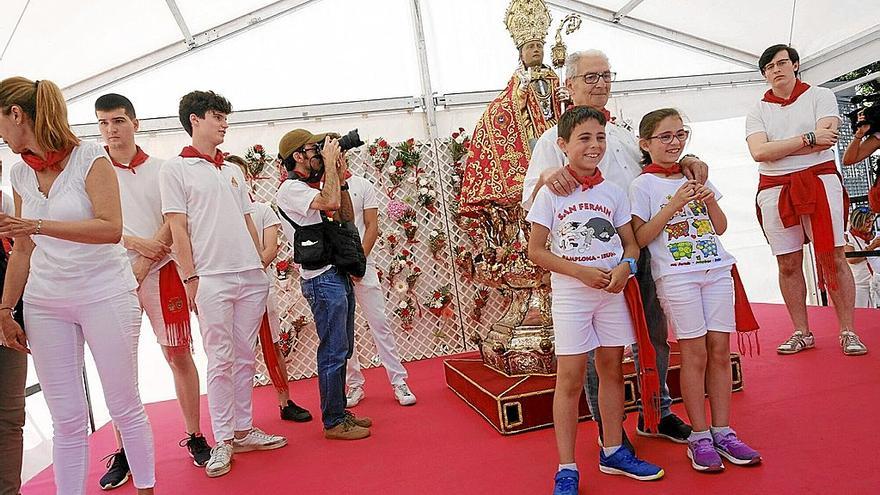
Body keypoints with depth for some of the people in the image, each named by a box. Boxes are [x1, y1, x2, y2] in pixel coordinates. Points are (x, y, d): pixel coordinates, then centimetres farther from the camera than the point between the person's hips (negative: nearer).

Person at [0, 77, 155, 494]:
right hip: (45, 304, 5)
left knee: (124, 407, 5)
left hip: (105, 295, -4)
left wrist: (37, 225, -24)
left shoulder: (90, 158, -7)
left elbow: (111, 229, -18)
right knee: (67, 419, 7)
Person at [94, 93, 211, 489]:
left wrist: (142, 266, -11)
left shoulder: (161, 169, 4)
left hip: (160, 271, 0)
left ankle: (194, 435, 15)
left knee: (179, 355, 3)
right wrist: (136, 242, -16)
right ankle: (123, 450, 14)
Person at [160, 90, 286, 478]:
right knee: (221, 359, -1)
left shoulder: (234, 171, 18)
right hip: (212, 279, -5)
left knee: (245, 357, 9)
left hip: (251, 276, 5)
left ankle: (243, 430, 20)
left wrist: (261, 267, 14)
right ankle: (223, 441, 10)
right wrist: (190, 277, -10)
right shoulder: (175, 169, 2)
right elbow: (177, 228, -4)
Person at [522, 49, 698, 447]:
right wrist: (546, 176, -31)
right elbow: (530, 201, -8)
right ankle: (608, 427, 18)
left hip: (642, 249, 7)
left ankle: (656, 414, 32)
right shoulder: (555, 139, -1)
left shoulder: (624, 135, 18)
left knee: (654, 335, 15)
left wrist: (685, 162, 4)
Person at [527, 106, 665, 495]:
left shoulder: (613, 192, 5)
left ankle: (613, 452, 29)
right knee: (570, 378, -2)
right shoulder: (551, 194, -6)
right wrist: (581, 272, -17)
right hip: (570, 293, -4)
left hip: (612, 291, 4)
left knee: (612, 370, 12)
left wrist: (625, 266, -13)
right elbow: (536, 251, -7)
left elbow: (631, 244, 9)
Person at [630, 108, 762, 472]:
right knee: (695, 353, -4)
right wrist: (674, 204, -16)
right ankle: (699, 438, 8)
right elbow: (640, 238, -9)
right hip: (676, 276, -5)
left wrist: (710, 200, -4)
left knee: (720, 349, 5)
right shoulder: (643, 185, -1)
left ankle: (722, 432, 15)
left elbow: (720, 227, 15)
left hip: (716, 270, 5)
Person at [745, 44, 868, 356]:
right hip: (775, 190, 2)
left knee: (833, 257, -3)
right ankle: (801, 333, 14)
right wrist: (808, 138, -11)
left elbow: (825, 140, -11)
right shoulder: (758, 111, 10)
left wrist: (776, 149, -8)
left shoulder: (820, 96, 5)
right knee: (788, 264, 4)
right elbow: (759, 153, -8)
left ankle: (848, 332, 6)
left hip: (819, 182, -2)